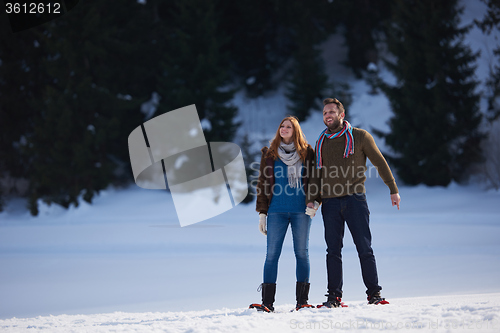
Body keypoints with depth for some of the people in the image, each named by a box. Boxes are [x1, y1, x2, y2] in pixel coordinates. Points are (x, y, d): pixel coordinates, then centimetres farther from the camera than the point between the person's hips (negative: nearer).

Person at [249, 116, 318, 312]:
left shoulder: (306, 153, 8)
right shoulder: (270, 154, 10)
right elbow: (263, 183, 12)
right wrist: (262, 212, 6)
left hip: (301, 210, 0)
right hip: (277, 210, 0)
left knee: (302, 253, 0)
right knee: (272, 254, -4)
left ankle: (302, 301, 3)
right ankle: (267, 302, -4)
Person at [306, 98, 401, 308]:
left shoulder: (360, 137, 4)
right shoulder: (321, 142, 16)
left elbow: (380, 163, 6)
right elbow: (316, 174, 20)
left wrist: (393, 190, 2)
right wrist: (311, 200, 8)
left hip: (354, 199, -3)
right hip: (330, 202, 4)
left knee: (364, 249, -4)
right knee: (333, 251, 2)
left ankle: (374, 294, 1)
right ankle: (334, 296, 6)